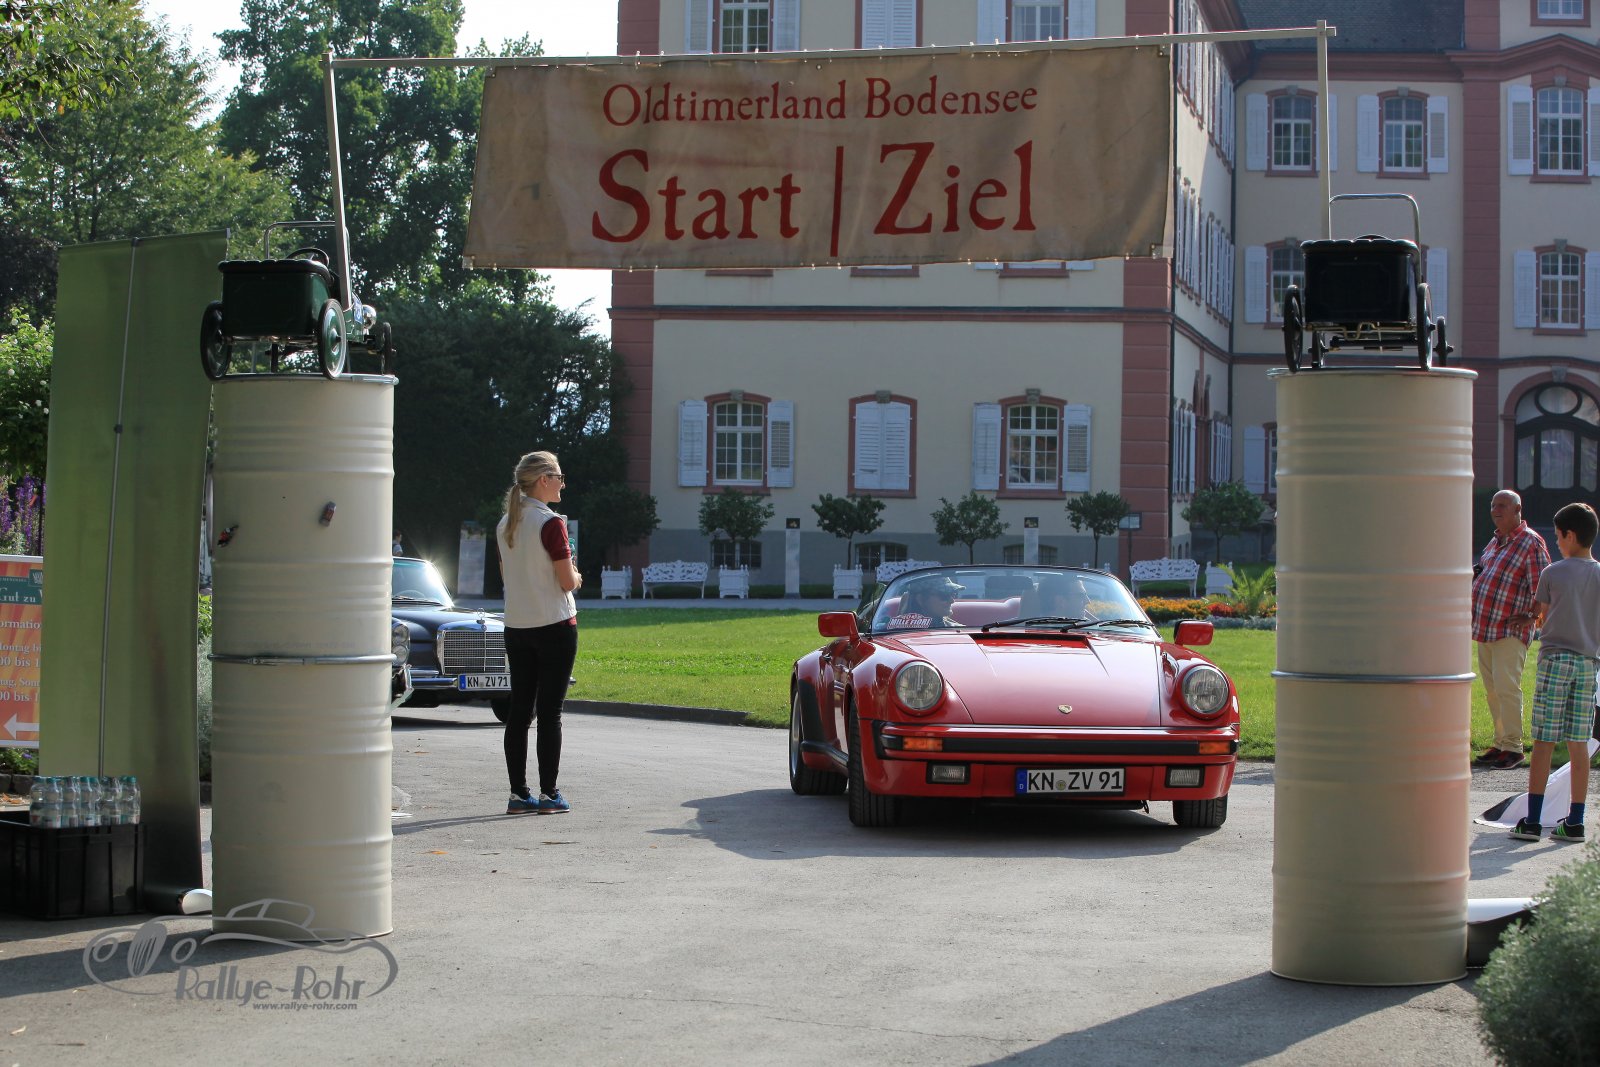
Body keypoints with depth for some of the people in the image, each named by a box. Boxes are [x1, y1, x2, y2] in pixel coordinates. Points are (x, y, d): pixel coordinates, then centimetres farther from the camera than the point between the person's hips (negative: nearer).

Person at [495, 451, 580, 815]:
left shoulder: (505, 524, 9)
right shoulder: (550, 523, -14)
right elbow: (567, 581, -15)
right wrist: (577, 576, 7)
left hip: (516, 627, 7)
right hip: (554, 626, -7)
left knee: (519, 711, 8)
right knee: (549, 712, -2)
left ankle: (519, 794, 10)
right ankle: (548, 794, 1)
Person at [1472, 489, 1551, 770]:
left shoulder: (1531, 543, -9)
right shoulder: (1495, 541, 16)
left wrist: (1531, 616, -13)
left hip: (1510, 631, -8)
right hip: (1484, 627, 8)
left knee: (1506, 687, -13)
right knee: (1492, 689, 9)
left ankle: (1513, 747, -8)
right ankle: (1501, 743, 16)